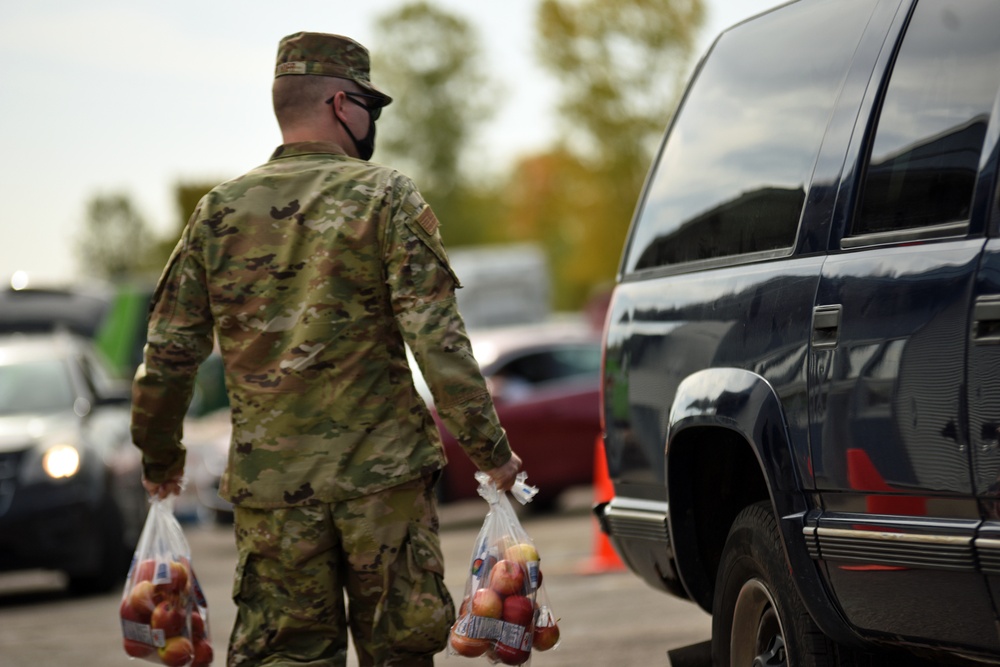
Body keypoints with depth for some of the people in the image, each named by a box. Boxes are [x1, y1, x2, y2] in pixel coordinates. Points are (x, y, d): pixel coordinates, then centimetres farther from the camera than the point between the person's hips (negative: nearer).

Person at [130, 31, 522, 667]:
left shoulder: (221, 211, 6)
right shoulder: (384, 197, -4)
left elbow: (169, 354, 8)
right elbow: (437, 339, -12)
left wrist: (160, 456, 22)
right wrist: (490, 448, -6)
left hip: (269, 485, 3)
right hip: (383, 475, -3)